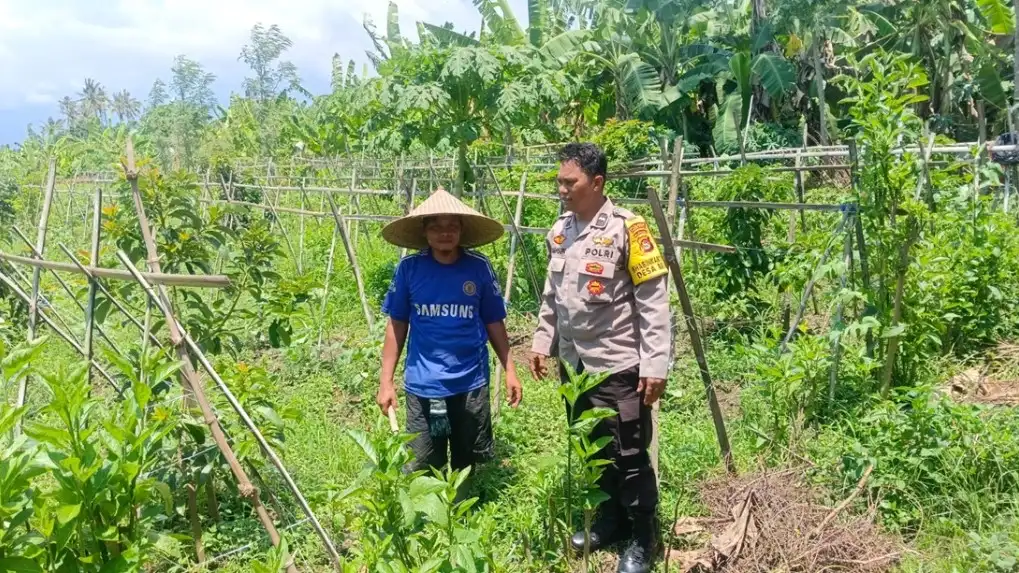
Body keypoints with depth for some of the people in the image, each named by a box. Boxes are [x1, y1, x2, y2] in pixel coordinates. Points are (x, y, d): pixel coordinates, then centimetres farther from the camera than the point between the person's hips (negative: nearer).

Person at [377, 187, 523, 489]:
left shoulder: (479, 268, -4)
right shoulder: (409, 268, -5)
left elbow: (494, 323, 5)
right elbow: (396, 325, 2)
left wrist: (509, 370, 3)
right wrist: (386, 381, 0)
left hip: (471, 384, 1)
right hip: (422, 386, -1)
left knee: (466, 465, 16)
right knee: (424, 470, 4)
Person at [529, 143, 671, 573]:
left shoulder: (626, 228, -14)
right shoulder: (559, 230, 6)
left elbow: (653, 301, -14)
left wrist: (655, 364, -16)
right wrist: (542, 341, 16)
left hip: (618, 365, -6)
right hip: (574, 363, 6)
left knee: (629, 456, 5)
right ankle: (611, 520, 38)